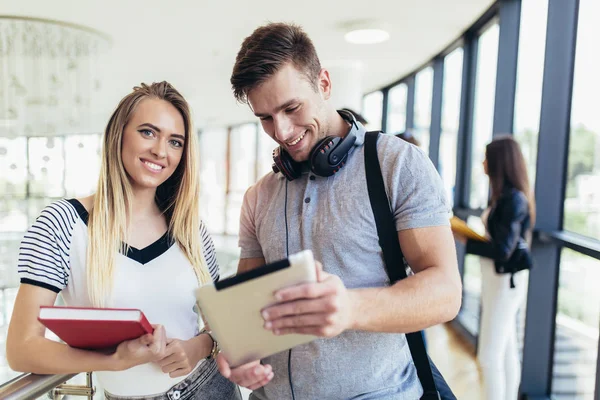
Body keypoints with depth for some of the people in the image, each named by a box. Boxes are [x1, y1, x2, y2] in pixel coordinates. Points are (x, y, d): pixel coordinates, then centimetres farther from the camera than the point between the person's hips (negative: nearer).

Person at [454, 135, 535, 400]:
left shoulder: (513, 199, -20)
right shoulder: (506, 196, 6)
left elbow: (502, 251, -23)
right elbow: (500, 237, 8)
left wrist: (466, 241, -15)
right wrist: (471, 233, -3)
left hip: (505, 280, -9)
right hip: (498, 278, 9)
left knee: (489, 356, -2)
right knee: (507, 351, 20)